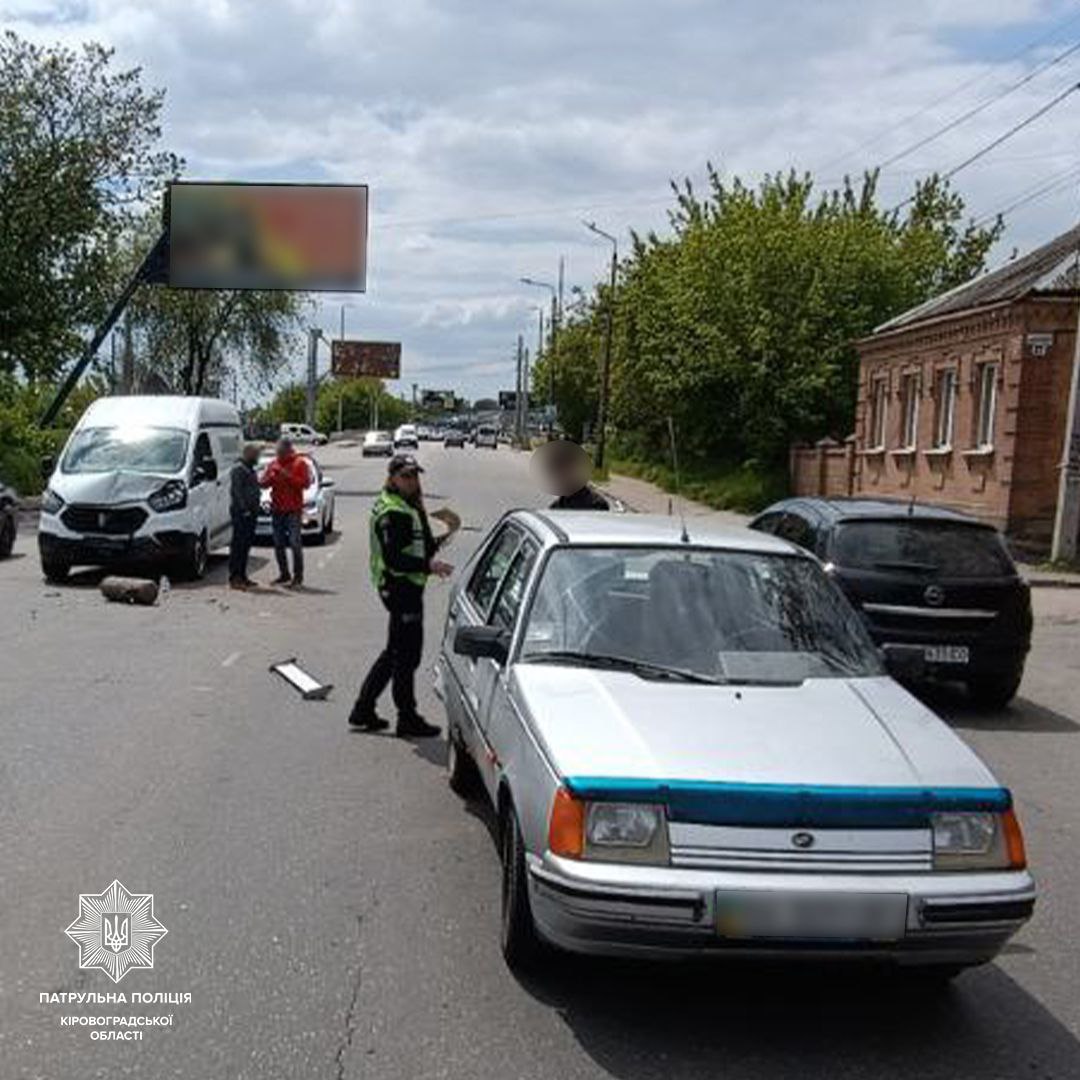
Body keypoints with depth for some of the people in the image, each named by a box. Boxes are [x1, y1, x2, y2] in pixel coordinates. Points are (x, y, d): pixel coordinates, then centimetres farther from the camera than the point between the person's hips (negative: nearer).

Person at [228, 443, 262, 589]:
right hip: (241, 513, -10)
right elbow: (236, 491, -17)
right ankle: (234, 578, -8)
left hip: (250, 513, 10)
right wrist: (244, 509, -22)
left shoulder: (250, 470, 21)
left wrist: (255, 509, 16)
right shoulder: (238, 469, -10)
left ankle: (242, 576, 17)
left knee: (246, 545, 11)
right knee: (238, 545, -8)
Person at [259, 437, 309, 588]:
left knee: (295, 544, -10)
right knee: (279, 544, 9)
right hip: (276, 509, 5)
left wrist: (289, 476, -19)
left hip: (293, 509, -5)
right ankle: (284, 574, 19)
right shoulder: (273, 464, 12)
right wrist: (271, 476, -10)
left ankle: (298, 577, -7)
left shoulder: (299, 463, -1)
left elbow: (305, 482, -10)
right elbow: (262, 482, 10)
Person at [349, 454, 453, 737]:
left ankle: (363, 710, 25)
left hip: (408, 588, 11)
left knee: (395, 652, 17)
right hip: (401, 588, -11)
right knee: (407, 655, -1)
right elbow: (393, 559, -25)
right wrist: (429, 565, -29)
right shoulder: (392, 513, -18)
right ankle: (407, 719, 10)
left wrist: (433, 546, 7)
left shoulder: (408, 506, 15)